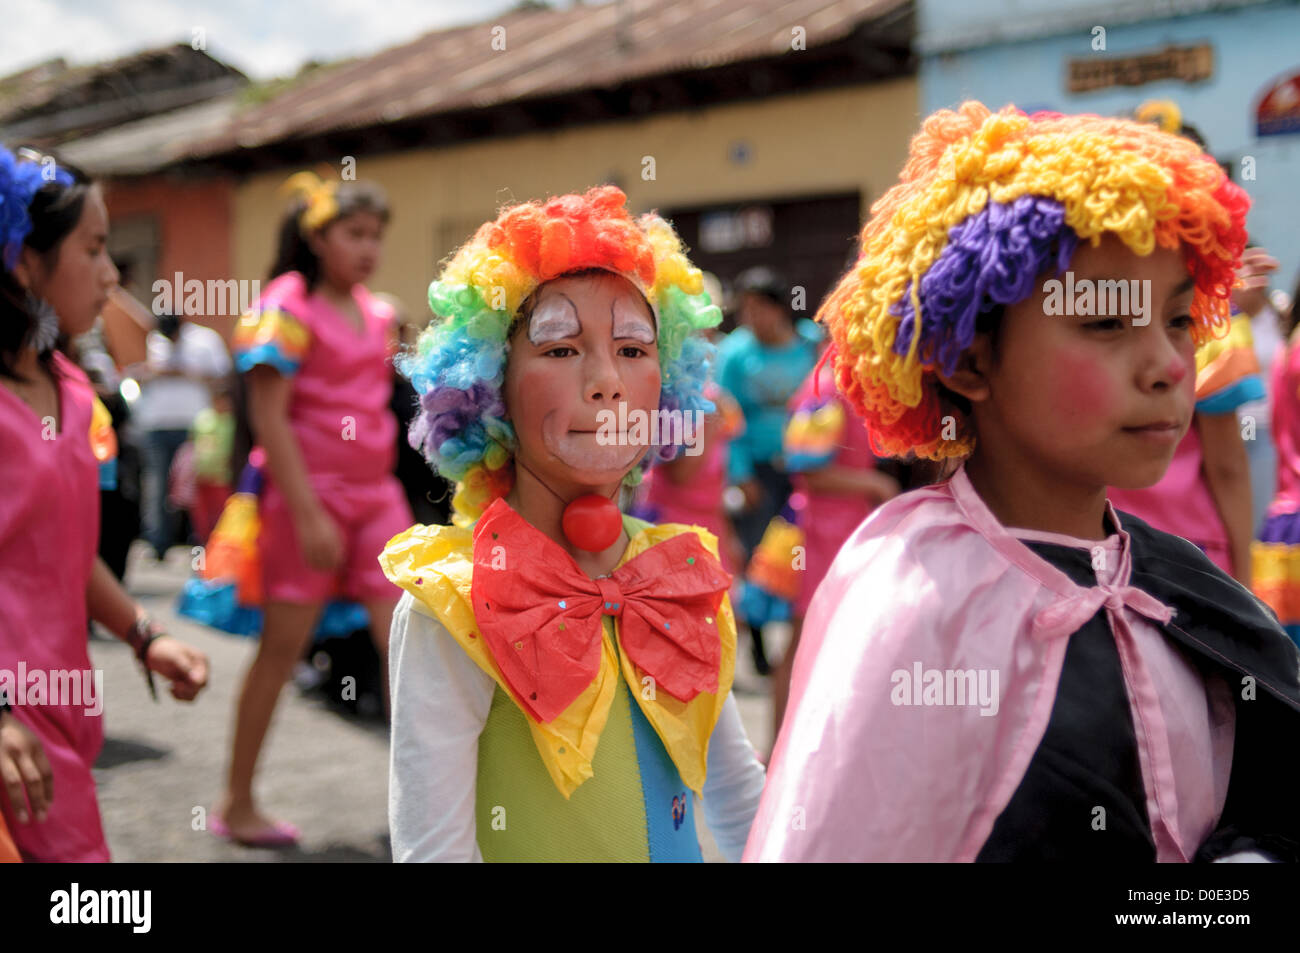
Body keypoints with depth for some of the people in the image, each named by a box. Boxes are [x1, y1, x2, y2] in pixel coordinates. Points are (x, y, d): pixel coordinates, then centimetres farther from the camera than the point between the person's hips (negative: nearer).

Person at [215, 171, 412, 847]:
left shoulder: (376, 313, 12)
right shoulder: (289, 307, -9)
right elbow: (267, 417, -15)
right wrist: (308, 514, -20)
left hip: (375, 494, 6)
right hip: (309, 495, -6)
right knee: (283, 645, 1)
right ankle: (237, 805, 16)